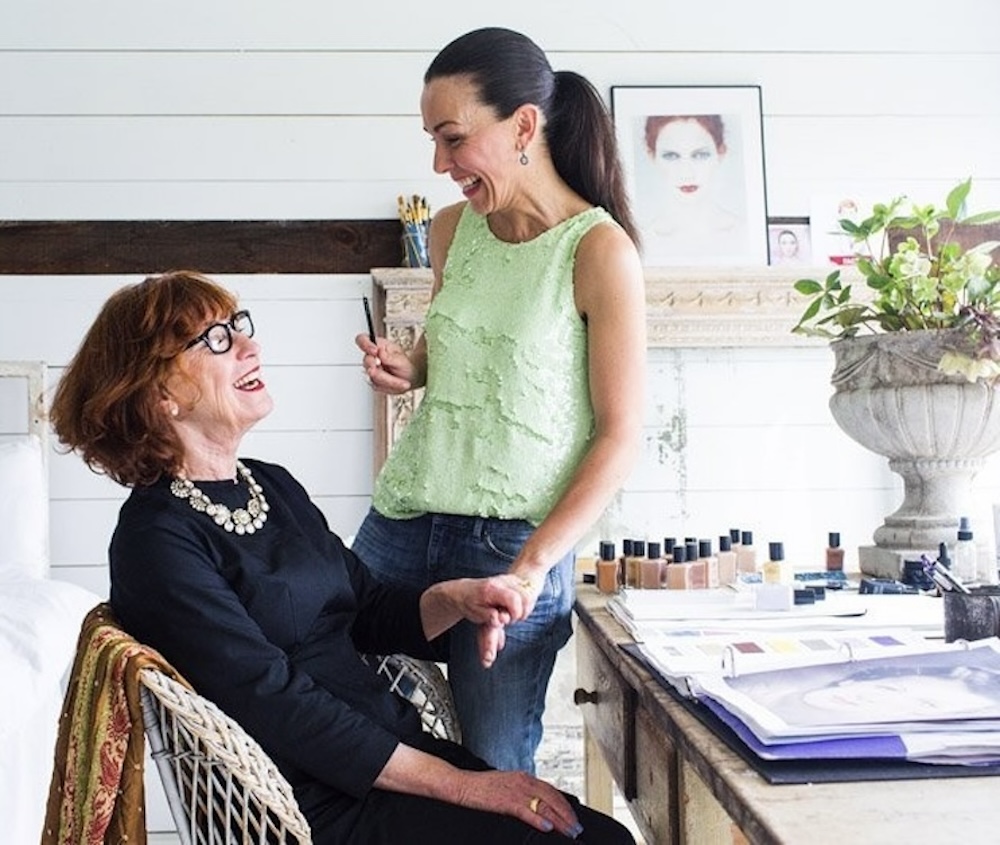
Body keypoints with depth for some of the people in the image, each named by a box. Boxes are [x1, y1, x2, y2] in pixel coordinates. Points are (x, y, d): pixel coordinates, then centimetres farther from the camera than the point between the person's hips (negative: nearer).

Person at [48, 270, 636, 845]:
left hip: (398, 745, 7)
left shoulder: (273, 486, 11)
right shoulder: (157, 541, -13)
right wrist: (463, 785, -19)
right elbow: (279, 707, -19)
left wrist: (459, 598, -4)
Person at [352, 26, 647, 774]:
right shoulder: (453, 230, 7)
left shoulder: (600, 249, -11)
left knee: (494, 773, 1)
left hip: (515, 543, -5)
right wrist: (410, 370, 1)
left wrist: (531, 567, -17)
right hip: (401, 523, 5)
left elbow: (620, 438, -11)